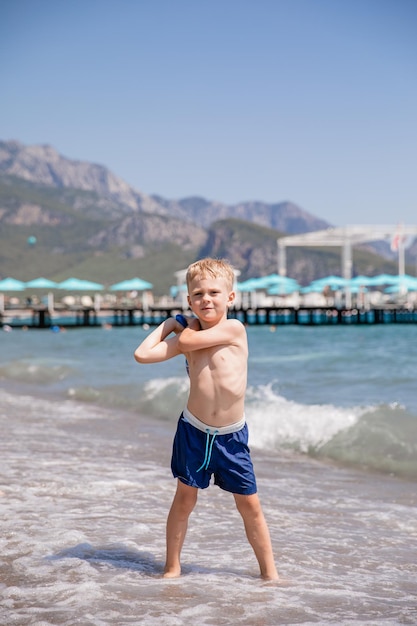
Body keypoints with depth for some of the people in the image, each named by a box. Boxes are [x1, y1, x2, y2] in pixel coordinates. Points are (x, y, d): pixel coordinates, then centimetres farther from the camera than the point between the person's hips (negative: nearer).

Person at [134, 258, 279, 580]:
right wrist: (168, 324, 3)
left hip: (232, 436, -2)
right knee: (184, 499, 7)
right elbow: (142, 354, -5)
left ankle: (269, 571, 18)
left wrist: (186, 325, 3)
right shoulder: (191, 334, 1)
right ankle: (172, 567, 21)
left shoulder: (234, 329, -11)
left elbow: (186, 342, -18)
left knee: (250, 505, 5)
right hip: (193, 431, 2)